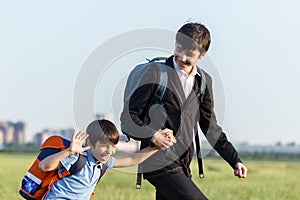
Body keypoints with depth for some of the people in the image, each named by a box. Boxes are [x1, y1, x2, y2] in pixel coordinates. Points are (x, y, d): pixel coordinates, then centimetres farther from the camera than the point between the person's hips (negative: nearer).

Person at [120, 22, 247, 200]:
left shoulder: (204, 81, 14)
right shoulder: (156, 74, -5)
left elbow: (210, 127, 20)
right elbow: (128, 117, -4)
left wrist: (235, 160, 12)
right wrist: (150, 134, -24)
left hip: (182, 165, 7)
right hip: (160, 162, -7)